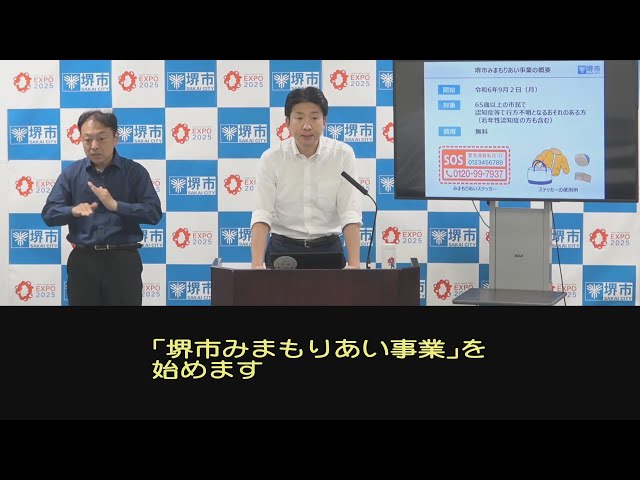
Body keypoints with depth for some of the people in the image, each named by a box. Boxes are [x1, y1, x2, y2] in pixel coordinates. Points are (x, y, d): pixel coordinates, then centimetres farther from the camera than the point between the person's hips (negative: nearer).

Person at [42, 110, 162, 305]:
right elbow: (49, 214, 2)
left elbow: (154, 212, -7)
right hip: (82, 261, 2)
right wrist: (74, 211, -19)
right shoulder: (71, 173, 7)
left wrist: (115, 205, -20)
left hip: (123, 260, -1)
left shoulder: (135, 171, 2)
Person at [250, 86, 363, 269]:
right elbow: (262, 215, -11)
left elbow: (350, 214, -8)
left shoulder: (343, 154, -3)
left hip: (328, 248, 1)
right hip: (282, 249, 0)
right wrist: (257, 265, -25)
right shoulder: (271, 158, -3)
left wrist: (354, 264, -21)